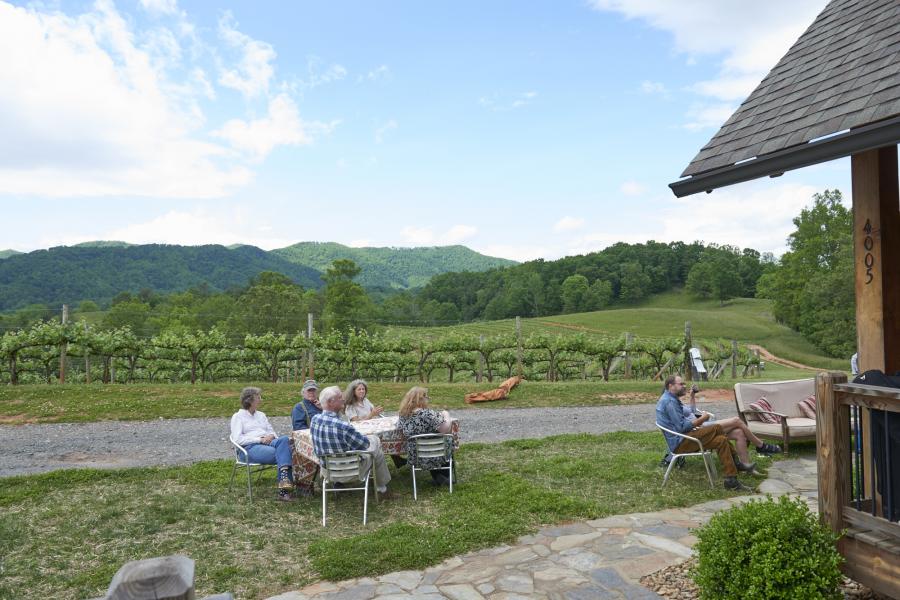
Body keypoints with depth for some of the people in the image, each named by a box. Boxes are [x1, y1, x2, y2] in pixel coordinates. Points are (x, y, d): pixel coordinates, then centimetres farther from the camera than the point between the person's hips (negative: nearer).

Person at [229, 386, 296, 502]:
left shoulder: (261, 415, 27)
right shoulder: (238, 416, 10)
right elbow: (238, 439, -5)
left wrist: (271, 436, -2)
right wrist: (260, 439, -13)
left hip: (268, 443, 5)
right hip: (251, 448, -5)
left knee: (284, 439, -33)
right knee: (283, 455, -34)